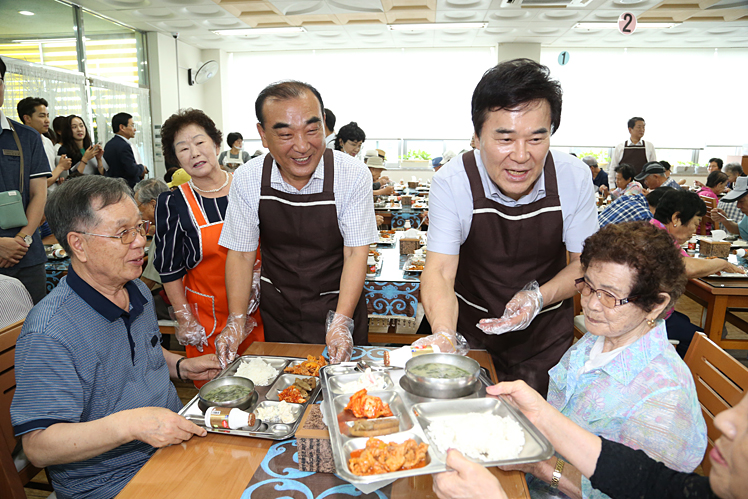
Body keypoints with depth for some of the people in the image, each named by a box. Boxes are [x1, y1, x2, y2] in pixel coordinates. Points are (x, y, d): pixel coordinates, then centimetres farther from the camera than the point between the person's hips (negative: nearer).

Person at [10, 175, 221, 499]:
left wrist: (180, 366, 4)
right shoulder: (48, 334, -22)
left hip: (174, 443, 7)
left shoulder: (137, 291, 6)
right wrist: (129, 424, -35)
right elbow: (38, 447, -22)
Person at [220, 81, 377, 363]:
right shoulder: (247, 180, -12)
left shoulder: (353, 175, -18)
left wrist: (341, 322, -26)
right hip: (277, 312, 2)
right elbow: (241, 254, -5)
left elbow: (356, 253, -16)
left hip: (338, 306, -2)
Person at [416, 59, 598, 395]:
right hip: (471, 334, -1)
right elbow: (439, 272, -22)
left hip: (545, 339, 2)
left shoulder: (575, 178, -15)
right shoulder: (451, 183, -21)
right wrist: (443, 335, -41)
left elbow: (584, 263, -4)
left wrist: (539, 297, -23)